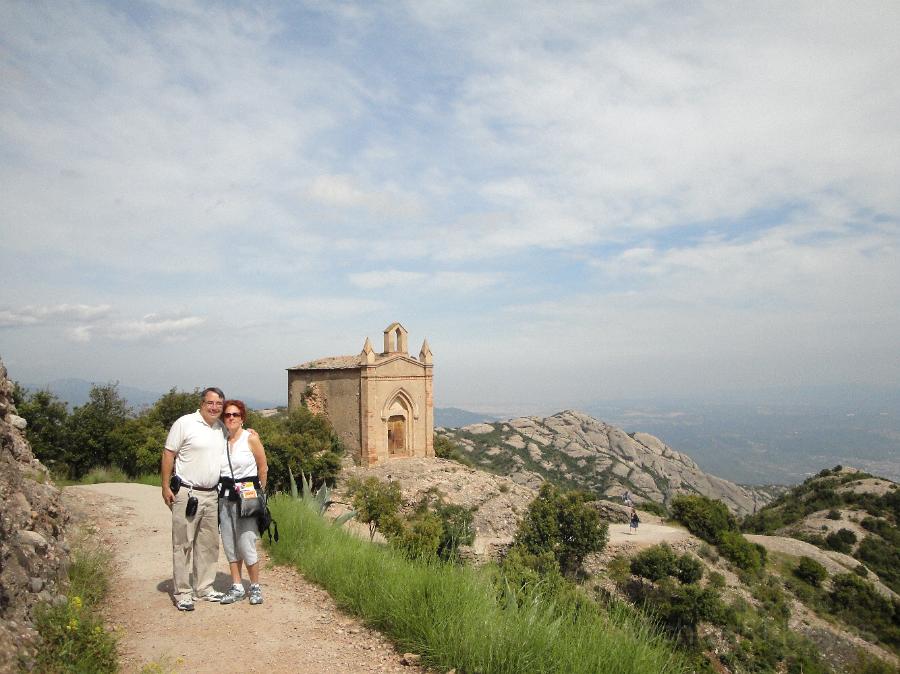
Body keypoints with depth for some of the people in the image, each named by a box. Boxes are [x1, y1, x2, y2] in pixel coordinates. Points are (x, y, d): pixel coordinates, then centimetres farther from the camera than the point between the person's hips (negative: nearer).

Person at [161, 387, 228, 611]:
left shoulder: (222, 428, 10)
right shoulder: (185, 424, -8)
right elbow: (168, 454, -7)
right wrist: (166, 486, -11)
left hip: (212, 494, 6)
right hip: (186, 493, -6)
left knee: (209, 544, 13)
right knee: (183, 544, 0)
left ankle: (204, 588, 24)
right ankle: (182, 593, 8)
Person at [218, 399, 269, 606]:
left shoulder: (251, 438, -6)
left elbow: (263, 468, 2)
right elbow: (215, 468, 15)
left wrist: (258, 493, 8)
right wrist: (220, 490, 8)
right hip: (225, 496, 5)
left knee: (246, 544, -6)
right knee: (229, 544, 8)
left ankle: (255, 587, 10)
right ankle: (237, 587, 21)